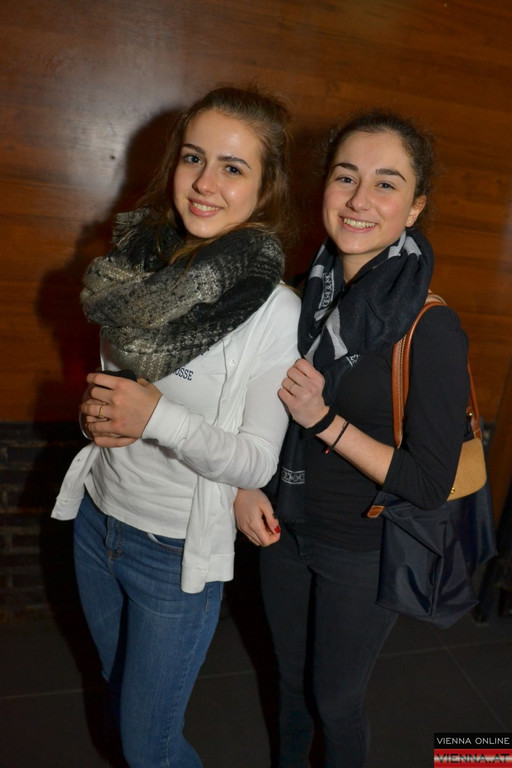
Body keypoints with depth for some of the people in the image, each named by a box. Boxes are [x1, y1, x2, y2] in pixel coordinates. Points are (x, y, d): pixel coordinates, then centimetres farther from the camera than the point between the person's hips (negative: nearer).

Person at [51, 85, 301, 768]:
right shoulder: (140, 263, -4)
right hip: (98, 514, 6)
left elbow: (258, 461, -18)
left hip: (177, 551, -5)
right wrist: (100, 408, -9)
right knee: (119, 688, 30)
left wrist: (157, 416, -30)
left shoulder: (275, 311, -21)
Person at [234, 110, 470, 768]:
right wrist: (245, 485, -8)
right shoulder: (304, 296, -5)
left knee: (334, 698, 19)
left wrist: (325, 420, -27)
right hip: (283, 528, 5)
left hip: (366, 553, -5)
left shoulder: (431, 331, -22)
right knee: (290, 676, 28)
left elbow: (431, 484, -20)